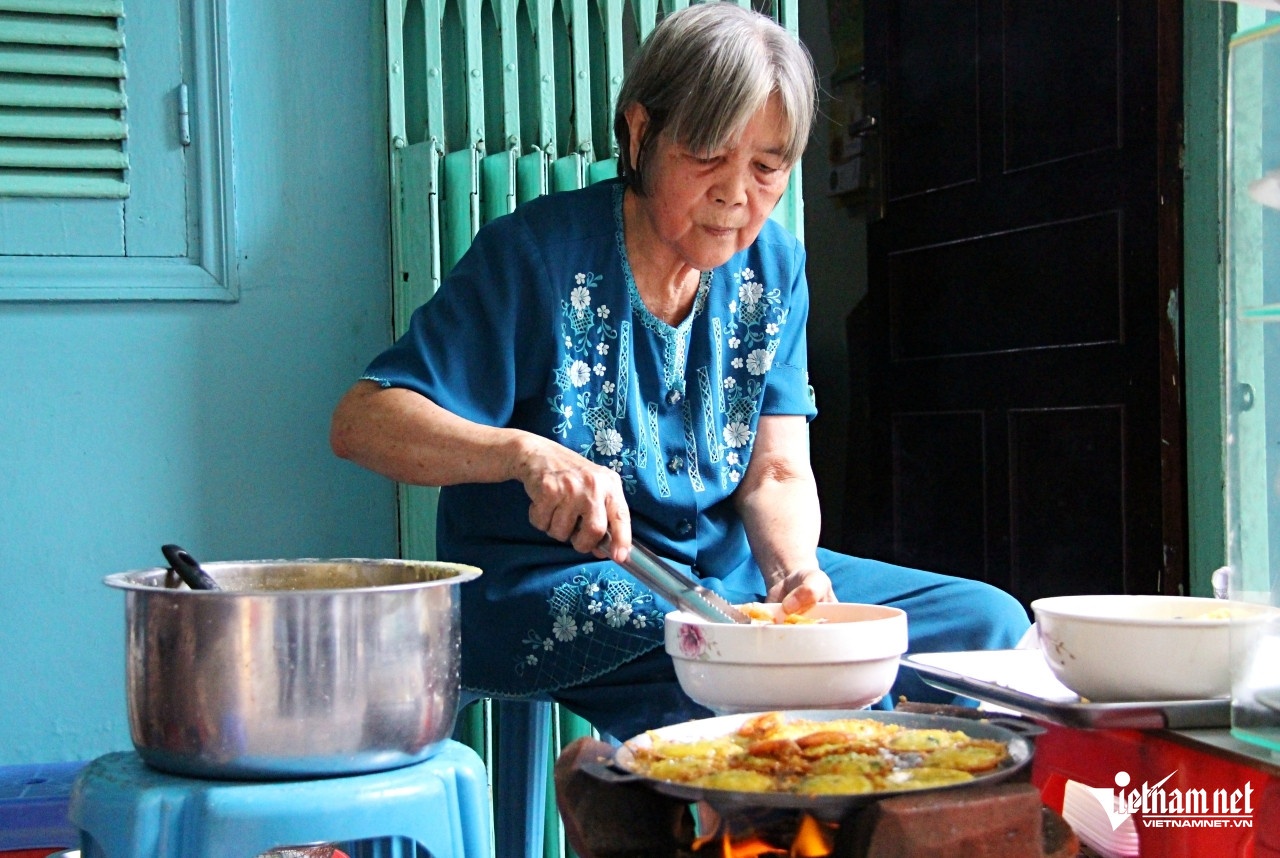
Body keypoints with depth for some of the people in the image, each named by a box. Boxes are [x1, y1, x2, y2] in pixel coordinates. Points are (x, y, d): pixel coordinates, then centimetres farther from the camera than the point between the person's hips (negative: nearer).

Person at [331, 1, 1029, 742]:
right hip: (546, 588, -6)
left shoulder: (773, 267, 5)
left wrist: (795, 568, -23)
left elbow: (777, 472, 0)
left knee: (990, 621, -3)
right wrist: (525, 454, -37)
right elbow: (362, 422, -19)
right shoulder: (537, 255, -13)